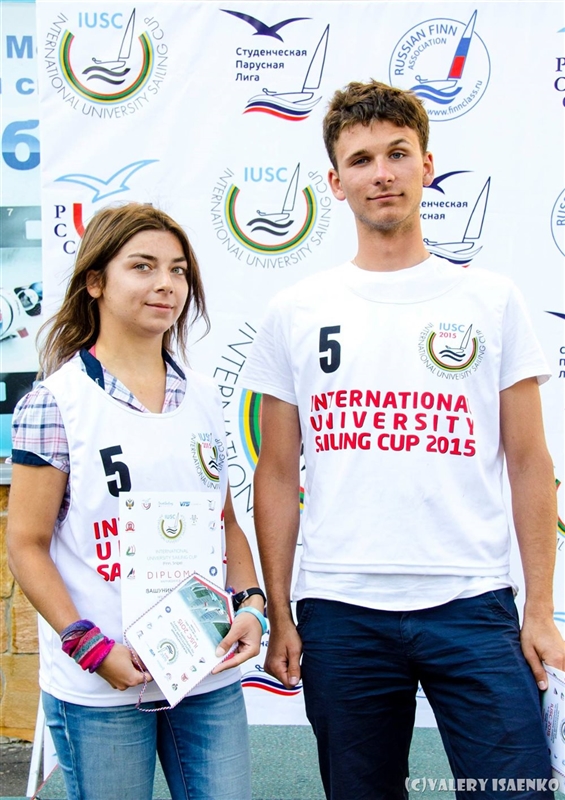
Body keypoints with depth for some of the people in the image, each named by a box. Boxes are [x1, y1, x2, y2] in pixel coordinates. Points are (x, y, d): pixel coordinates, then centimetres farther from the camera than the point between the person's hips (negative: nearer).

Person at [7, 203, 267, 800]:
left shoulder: (203, 398, 8)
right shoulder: (57, 402, -6)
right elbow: (27, 546, -7)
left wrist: (250, 601, -1)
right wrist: (93, 649, -14)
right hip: (98, 688, -4)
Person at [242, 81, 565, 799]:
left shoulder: (490, 300, 4)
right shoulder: (295, 313, 6)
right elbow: (278, 476, 7)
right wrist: (278, 614, 3)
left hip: (472, 605, 0)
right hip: (339, 612, 1)